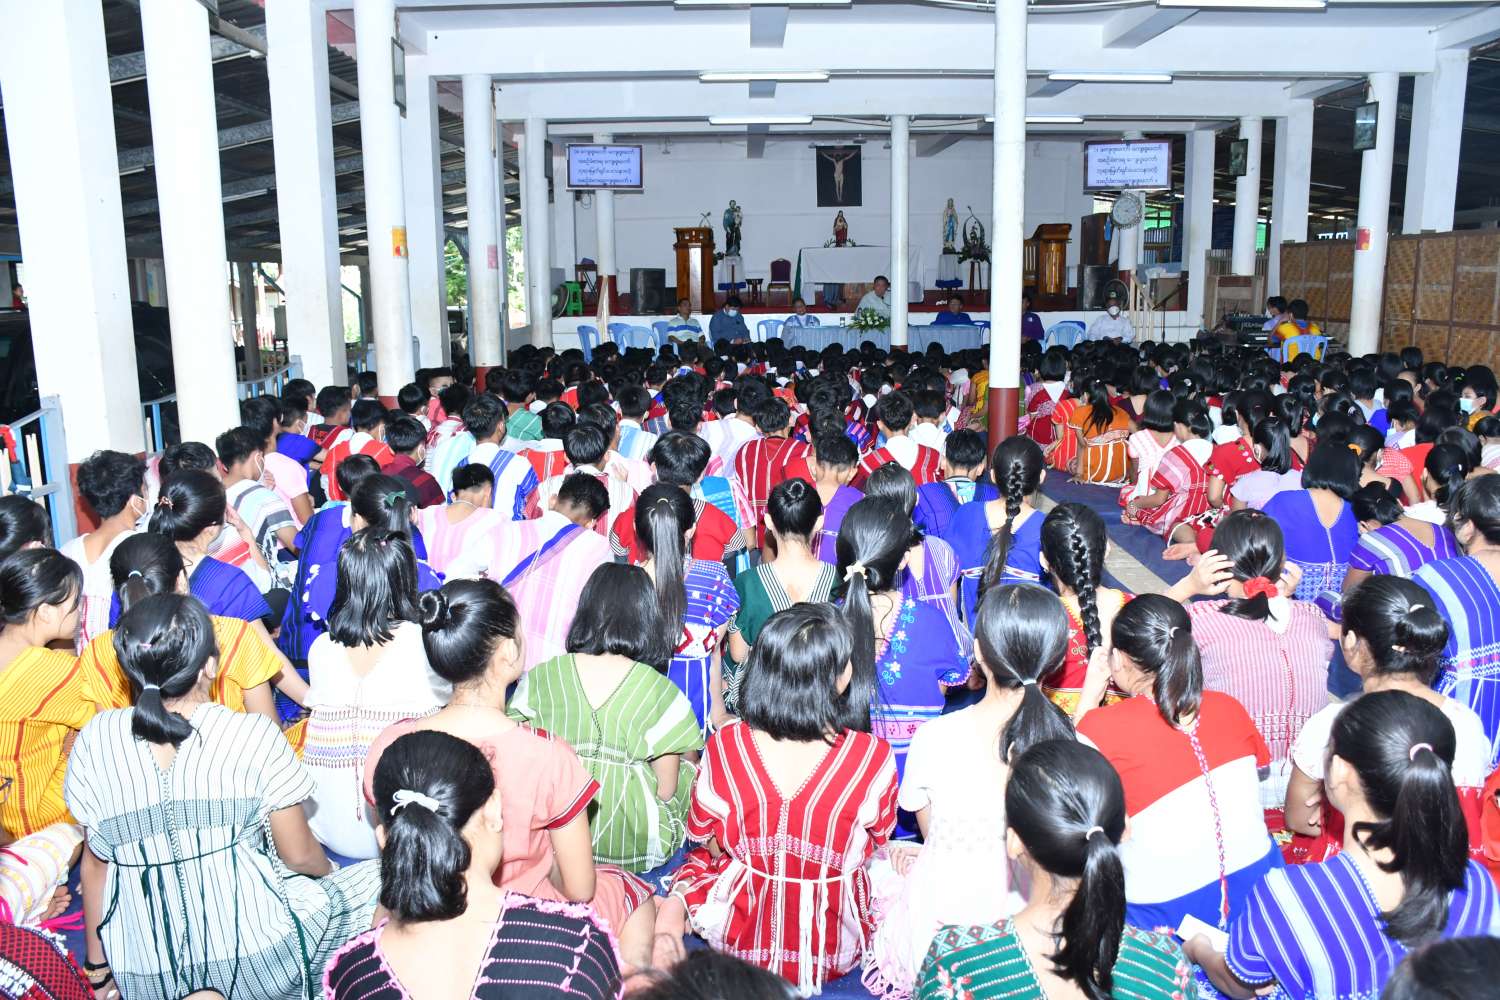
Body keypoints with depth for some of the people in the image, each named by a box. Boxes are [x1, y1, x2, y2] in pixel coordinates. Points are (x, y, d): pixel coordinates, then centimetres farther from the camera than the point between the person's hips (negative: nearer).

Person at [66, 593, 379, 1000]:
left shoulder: (95, 739, -3)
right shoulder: (252, 734, -13)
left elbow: (95, 863, 6)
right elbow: (299, 856, -5)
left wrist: (97, 967, 20)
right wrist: (330, 871, 19)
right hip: (254, 959, -5)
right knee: (379, 881, 13)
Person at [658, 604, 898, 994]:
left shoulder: (724, 745, -21)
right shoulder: (874, 756, -25)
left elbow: (710, 845, -3)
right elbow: (876, 844, -4)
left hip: (740, 940, 3)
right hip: (834, 955, -3)